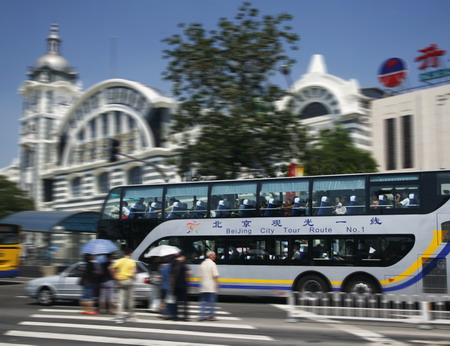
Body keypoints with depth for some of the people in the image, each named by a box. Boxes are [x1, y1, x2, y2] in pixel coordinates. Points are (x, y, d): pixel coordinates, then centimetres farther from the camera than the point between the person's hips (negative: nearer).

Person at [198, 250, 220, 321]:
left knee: (203, 301, 7)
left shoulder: (202, 264, 11)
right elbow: (215, 276, -13)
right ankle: (211, 316, 3)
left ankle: (202, 316, 3)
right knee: (211, 301, 0)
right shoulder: (212, 264, -9)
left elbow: (200, 276, 14)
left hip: (203, 287, 6)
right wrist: (217, 285, -7)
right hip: (211, 287, -6)